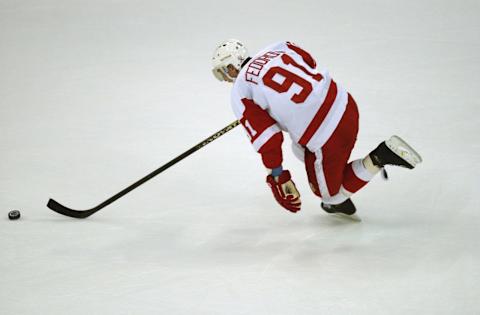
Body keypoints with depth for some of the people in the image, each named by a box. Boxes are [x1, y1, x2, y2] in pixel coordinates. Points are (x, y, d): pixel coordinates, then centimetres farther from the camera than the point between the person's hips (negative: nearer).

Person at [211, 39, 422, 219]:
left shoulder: (240, 93, -5)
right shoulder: (276, 48, 11)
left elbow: (265, 136, -11)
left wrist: (276, 176, -3)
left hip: (326, 136, -8)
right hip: (345, 103, 8)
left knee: (328, 192, 16)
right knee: (301, 149, 33)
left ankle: (380, 157, -4)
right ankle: (340, 204, 32)